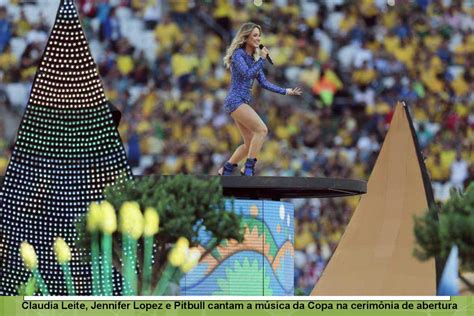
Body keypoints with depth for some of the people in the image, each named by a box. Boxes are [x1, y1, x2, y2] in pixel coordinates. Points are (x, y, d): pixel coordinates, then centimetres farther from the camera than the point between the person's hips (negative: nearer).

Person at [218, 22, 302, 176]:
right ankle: (249, 168, -19)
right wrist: (262, 59, -17)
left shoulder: (254, 58, 15)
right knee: (262, 129, -20)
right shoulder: (238, 54, -9)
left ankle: (225, 171, 17)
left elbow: (264, 82, 16)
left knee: (250, 144, 8)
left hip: (243, 102, 9)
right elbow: (247, 74, -22)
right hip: (235, 100, -9)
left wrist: (286, 91, 12)